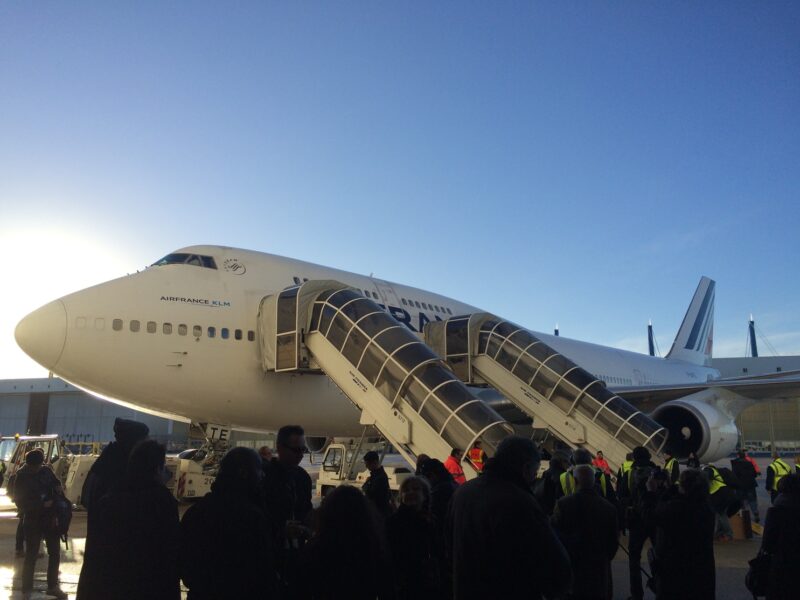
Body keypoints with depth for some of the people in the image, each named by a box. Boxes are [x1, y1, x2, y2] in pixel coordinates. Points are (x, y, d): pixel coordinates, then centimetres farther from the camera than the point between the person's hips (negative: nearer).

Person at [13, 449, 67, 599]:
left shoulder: (47, 471, -1)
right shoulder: (21, 478, -9)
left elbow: (56, 483, 17)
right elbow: (21, 502, -11)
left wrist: (58, 488, -5)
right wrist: (42, 505, -19)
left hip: (51, 519, 4)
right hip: (33, 521, -4)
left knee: (55, 553, 10)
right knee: (31, 555, 3)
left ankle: (53, 586, 24)